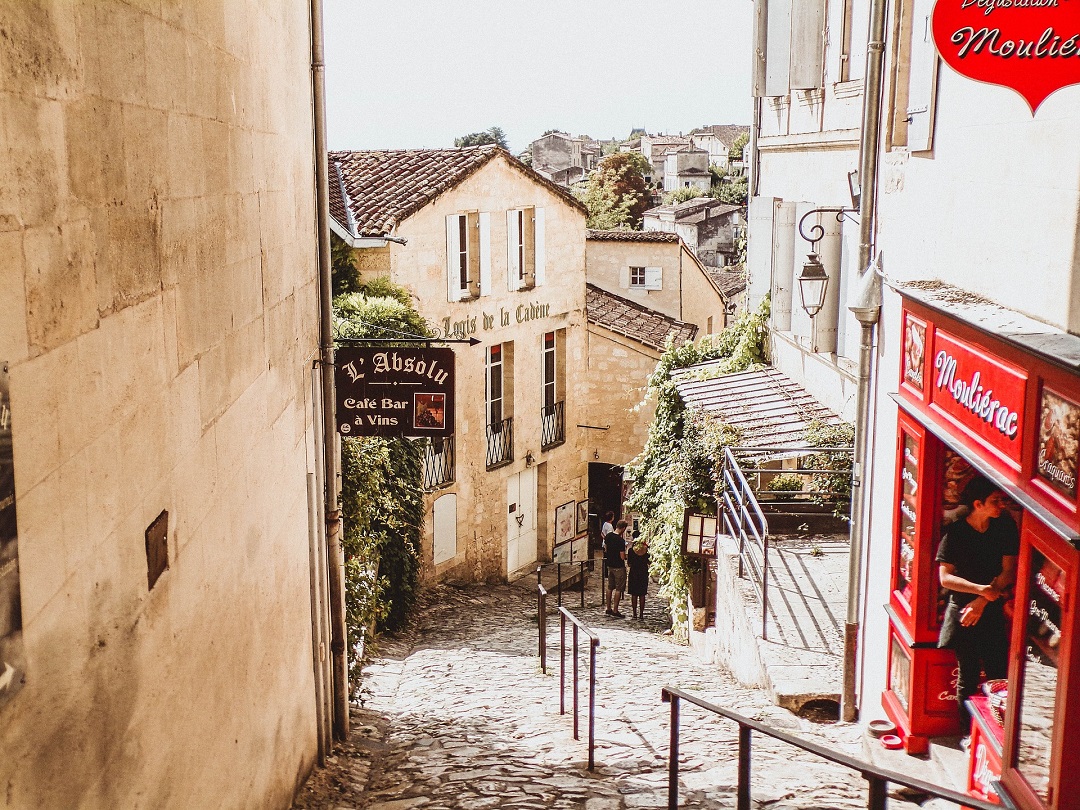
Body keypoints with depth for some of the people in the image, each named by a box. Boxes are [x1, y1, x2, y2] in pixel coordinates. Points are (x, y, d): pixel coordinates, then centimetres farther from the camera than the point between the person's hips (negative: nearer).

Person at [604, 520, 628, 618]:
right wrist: (628, 556, -2)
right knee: (618, 589, 2)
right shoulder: (620, 541, -23)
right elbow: (622, 557, -21)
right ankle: (615, 610, 4)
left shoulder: (608, 536, 0)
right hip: (619, 567, -7)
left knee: (610, 587, 16)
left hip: (610, 565, 7)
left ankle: (608, 609, 23)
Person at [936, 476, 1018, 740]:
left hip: (993, 611, 2)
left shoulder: (1005, 527, 0)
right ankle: (969, 732, 17)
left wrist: (982, 601, -11)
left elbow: (1008, 571, -2)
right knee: (968, 676, 5)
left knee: (998, 674, 0)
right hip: (962, 609, -2)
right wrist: (982, 589, -21)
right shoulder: (955, 532, -8)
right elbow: (945, 578, -11)